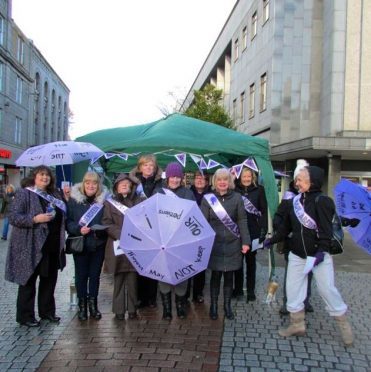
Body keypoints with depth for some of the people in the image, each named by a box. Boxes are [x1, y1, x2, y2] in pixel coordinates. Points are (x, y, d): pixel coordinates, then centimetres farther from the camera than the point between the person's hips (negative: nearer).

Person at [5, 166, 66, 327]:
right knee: (29, 282, 3)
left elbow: (61, 217, 24)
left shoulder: (54, 195, 15)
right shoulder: (24, 193, -6)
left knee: (49, 280, 14)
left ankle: (47, 311, 27)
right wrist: (35, 219, -24)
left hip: (52, 247, 7)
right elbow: (13, 217, -13)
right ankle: (25, 316, 15)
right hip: (31, 247, -7)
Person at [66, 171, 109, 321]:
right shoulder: (74, 199, -3)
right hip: (80, 244, -1)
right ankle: (82, 306, 17)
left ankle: (93, 304, 22)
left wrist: (101, 230, -13)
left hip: (98, 244, 1)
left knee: (95, 274, 10)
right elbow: (68, 221, -5)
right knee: (81, 275, 6)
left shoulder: (104, 199, 1)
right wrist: (79, 229, -21)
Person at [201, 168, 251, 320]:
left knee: (229, 276, 9)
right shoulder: (208, 198, -1)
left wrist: (245, 241, -7)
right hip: (214, 244, -1)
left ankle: (227, 306, 24)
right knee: (215, 275, 6)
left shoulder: (237, 198, 1)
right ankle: (214, 306, 20)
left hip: (232, 244, 1)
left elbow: (242, 221, 0)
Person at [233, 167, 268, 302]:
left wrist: (264, 230, -8)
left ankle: (251, 291, 18)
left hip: (253, 231, -1)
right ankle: (238, 289, 22)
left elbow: (264, 211, -3)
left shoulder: (259, 190, -1)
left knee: (251, 261, 11)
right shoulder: (235, 189, 1)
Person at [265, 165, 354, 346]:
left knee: (327, 289, 2)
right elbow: (286, 226, 12)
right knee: (293, 288, 8)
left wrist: (322, 251, -28)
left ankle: (344, 324, 22)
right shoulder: (295, 201, 5)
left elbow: (326, 229, -19)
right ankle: (297, 324, 24)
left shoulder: (322, 201, -14)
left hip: (318, 255, -6)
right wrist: (272, 240, 10)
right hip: (297, 255, 6)